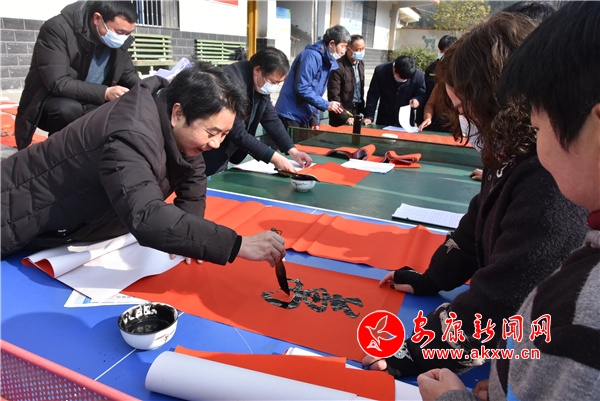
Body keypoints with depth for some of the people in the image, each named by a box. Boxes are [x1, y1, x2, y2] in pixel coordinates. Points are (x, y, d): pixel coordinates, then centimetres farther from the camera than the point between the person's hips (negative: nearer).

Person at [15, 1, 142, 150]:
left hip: (89, 104, 6)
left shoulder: (119, 37, -7)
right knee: (69, 109, -38)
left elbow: (128, 73, 5)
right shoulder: (57, 29, -24)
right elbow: (57, 83, -32)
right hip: (48, 105, -5)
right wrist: (105, 93, -43)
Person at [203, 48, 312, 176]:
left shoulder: (261, 84, -1)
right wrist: (274, 158, -28)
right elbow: (237, 133, -28)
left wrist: (292, 150, -6)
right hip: (208, 152, -8)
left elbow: (271, 119, 4)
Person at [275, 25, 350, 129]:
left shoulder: (328, 61, 11)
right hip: (290, 116, -9)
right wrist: (326, 105, -21)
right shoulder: (311, 56, -16)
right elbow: (302, 88, -24)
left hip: (305, 118, 9)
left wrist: (315, 118, 8)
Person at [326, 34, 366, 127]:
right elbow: (333, 96, -16)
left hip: (356, 112, 7)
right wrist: (345, 117, -20)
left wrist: (362, 109, 12)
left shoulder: (361, 64, 11)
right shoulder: (338, 66, -13)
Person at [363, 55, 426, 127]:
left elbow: (422, 94, 2)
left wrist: (417, 99, -21)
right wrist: (369, 117, -14)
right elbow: (373, 95, -9)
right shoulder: (380, 70, -14)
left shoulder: (418, 75, -13)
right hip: (383, 121, 0)